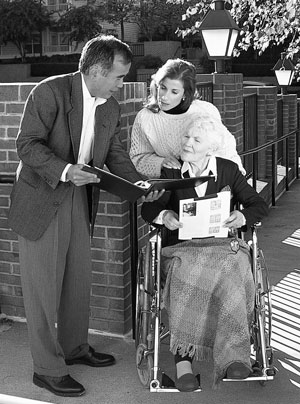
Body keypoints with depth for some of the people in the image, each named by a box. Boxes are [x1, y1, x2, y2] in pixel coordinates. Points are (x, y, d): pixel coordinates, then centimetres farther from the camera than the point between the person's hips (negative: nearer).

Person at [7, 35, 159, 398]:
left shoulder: (111, 108, 5)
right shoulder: (50, 92, -17)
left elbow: (115, 154, 9)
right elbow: (27, 144, -20)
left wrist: (139, 184, -7)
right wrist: (64, 170, -34)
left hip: (79, 200, 7)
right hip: (41, 200, -7)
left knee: (78, 279, 18)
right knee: (43, 286, 1)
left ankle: (74, 347, 38)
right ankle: (47, 369, 13)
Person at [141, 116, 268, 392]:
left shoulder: (228, 170, 10)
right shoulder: (171, 172, 9)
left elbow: (260, 205, 10)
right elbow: (147, 208, 4)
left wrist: (242, 217, -14)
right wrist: (163, 215, -20)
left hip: (224, 244, 1)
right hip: (183, 247, 0)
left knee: (229, 276, -34)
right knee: (188, 278, -35)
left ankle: (184, 355, -37)